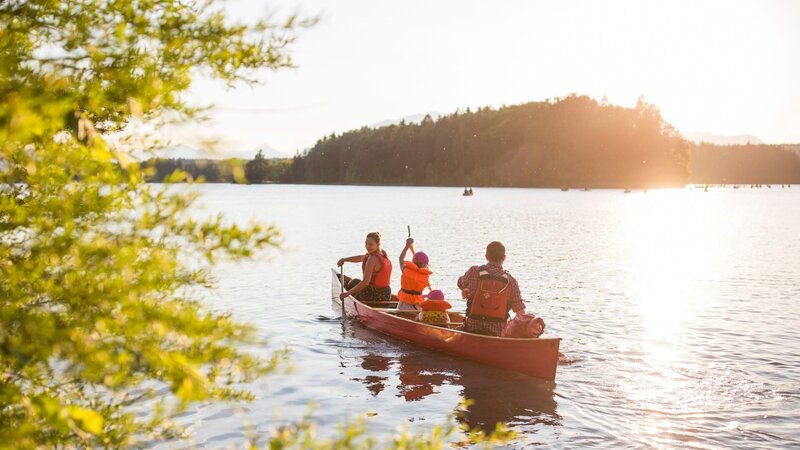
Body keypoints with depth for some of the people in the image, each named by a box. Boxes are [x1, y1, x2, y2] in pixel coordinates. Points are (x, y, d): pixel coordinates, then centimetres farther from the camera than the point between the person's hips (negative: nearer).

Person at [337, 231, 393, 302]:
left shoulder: (372, 259, -21)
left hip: (373, 296, -8)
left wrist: (347, 293, -24)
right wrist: (344, 259, 22)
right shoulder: (384, 254, 4)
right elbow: (362, 258, 18)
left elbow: (365, 282, -27)